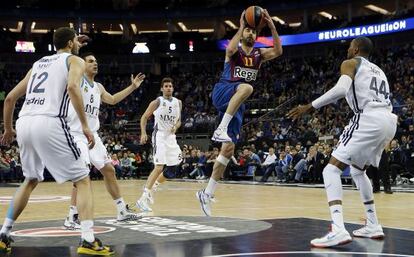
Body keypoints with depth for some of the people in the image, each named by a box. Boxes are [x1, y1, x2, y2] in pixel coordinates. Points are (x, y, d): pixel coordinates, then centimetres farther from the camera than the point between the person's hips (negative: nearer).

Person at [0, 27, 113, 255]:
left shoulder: (39, 63, 28)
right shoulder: (74, 60, 10)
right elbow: (72, 87, -13)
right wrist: (85, 125, -13)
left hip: (24, 123, 7)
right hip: (50, 123, -6)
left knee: (30, 181, 28)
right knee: (83, 181, 3)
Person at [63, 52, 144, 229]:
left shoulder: (98, 87, 14)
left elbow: (113, 100, 30)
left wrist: (133, 87, 28)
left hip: (93, 135, 8)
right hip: (76, 135, -8)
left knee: (109, 170, 11)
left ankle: (122, 211, 23)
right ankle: (71, 218, -11)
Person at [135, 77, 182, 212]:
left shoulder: (178, 103, 8)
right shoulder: (157, 102, -6)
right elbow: (144, 117, 0)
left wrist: (176, 127, -6)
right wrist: (143, 133, -13)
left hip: (171, 137, 7)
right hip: (159, 136, -7)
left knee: (172, 170, 9)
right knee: (159, 167, -20)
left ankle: (151, 188, 27)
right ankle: (143, 199, -19)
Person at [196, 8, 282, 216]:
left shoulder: (259, 55, 15)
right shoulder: (235, 51, 3)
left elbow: (278, 51, -6)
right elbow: (230, 49, -24)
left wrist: (272, 26, -13)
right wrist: (241, 27, -20)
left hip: (236, 104, 5)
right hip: (222, 93, -5)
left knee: (228, 149, -1)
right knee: (246, 87, -38)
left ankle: (207, 193, 5)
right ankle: (221, 129, -41)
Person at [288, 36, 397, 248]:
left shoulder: (350, 63, 8)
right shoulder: (378, 70, 31)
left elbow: (341, 89, -13)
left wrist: (310, 106, -9)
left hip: (369, 120, -8)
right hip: (389, 121, 8)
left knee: (331, 170, -8)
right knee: (357, 170, 28)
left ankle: (338, 230, -26)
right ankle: (373, 226, 26)